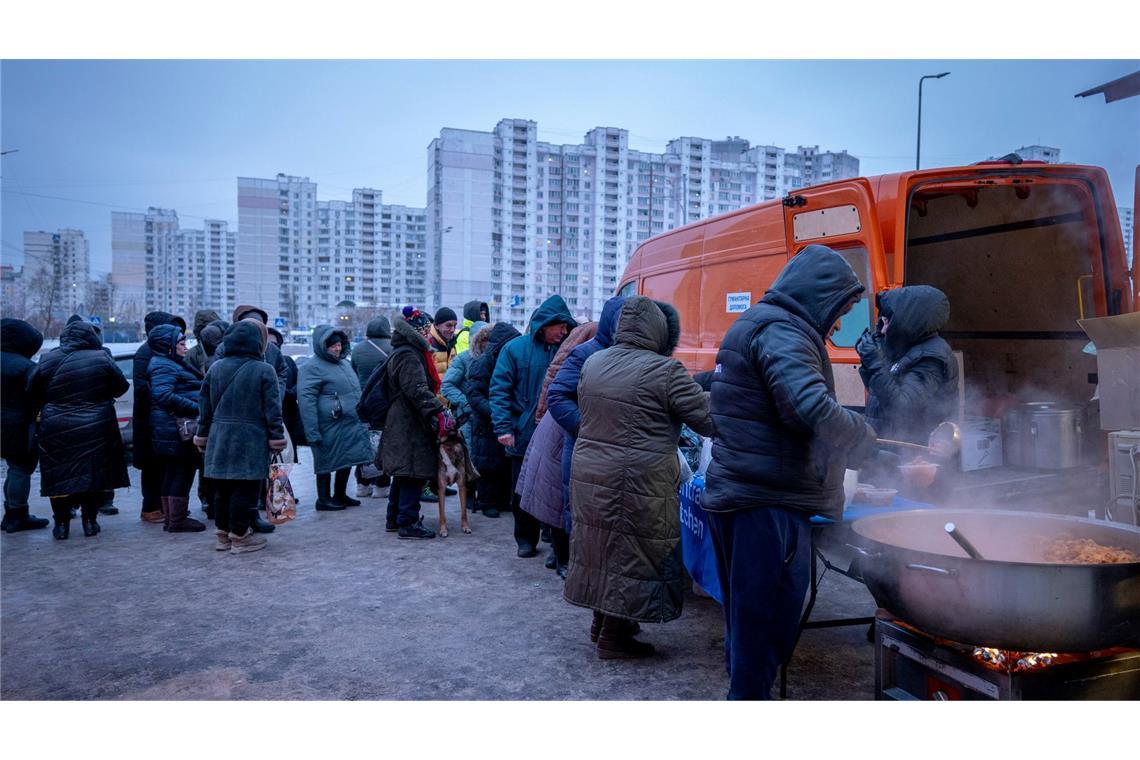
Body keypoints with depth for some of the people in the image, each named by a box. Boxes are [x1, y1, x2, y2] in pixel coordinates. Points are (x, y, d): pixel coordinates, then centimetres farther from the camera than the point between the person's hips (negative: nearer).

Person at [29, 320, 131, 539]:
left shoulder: (47, 361, 0)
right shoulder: (101, 359, -7)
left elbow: (33, 396, 6)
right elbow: (121, 386, 0)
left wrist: (39, 412, 23)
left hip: (56, 430, 1)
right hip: (95, 429, -1)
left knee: (59, 476, 10)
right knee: (93, 473, 9)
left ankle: (61, 523, 15)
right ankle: (90, 520, 13)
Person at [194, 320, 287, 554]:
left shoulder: (215, 368, 8)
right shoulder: (264, 371, -7)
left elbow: (204, 406, 11)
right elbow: (272, 410, -9)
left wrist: (203, 435, 17)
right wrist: (277, 439, -5)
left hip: (219, 439, 6)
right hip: (250, 442, -5)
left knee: (222, 489, 14)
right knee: (244, 489, 1)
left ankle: (222, 534, 23)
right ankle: (239, 537, 6)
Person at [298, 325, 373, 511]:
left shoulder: (344, 363, 16)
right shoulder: (312, 367, -12)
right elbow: (305, 399, -17)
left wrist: (361, 419, 23)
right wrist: (312, 433, -21)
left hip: (351, 425, 8)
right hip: (330, 428, -8)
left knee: (348, 460, 15)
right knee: (328, 462, 2)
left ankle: (340, 494, 29)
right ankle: (324, 499, 14)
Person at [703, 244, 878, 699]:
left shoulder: (753, 324, 19)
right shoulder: (782, 332, -14)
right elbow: (812, 410, -29)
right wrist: (864, 438, -9)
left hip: (734, 495, 10)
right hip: (768, 505, -10)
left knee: (746, 619, 20)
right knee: (767, 623, 0)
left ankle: (742, 691, 32)